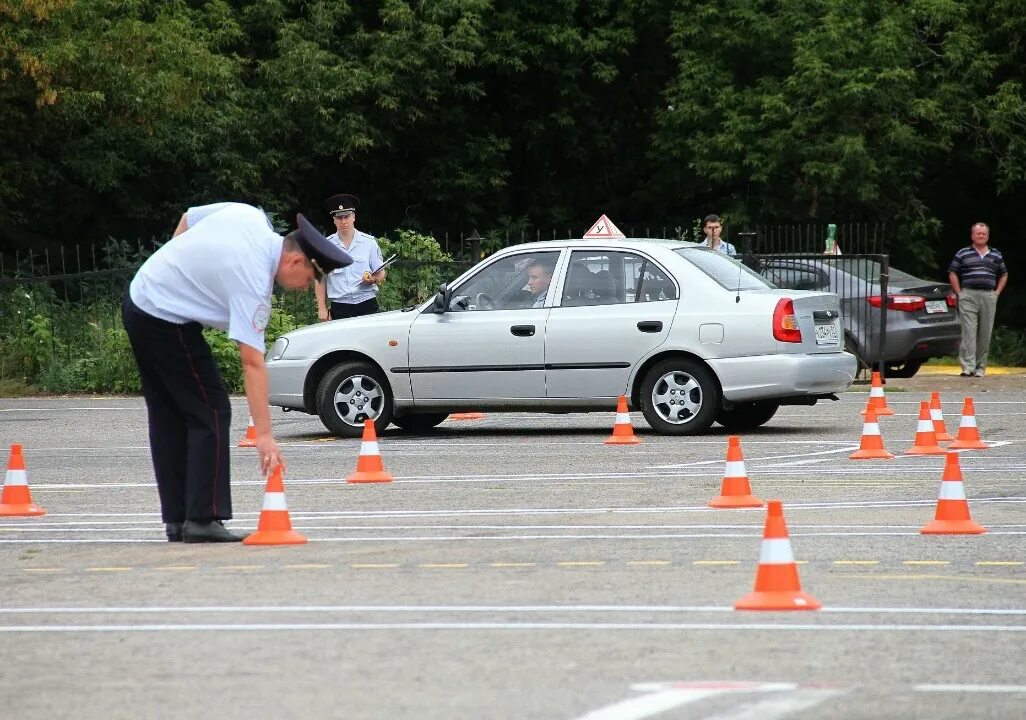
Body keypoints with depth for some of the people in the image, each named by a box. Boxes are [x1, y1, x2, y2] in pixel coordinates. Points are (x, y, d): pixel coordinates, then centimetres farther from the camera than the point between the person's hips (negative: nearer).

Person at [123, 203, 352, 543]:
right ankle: (203, 520, -9)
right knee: (210, 413, -6)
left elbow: (188, 218, 14)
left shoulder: (250, 216, -2)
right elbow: (252, 362, -26)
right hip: (166, 321, -10)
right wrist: (264, 434, -27)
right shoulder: (253, 282, -24)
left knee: (168, 414, 12)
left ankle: (176, 520, 15)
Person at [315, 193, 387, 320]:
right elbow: (320, 280, 8)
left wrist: (372, 279, -12)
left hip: (367, 305, 0)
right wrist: (322, 309, 1)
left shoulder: (369, 242, 7)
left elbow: (381, 274, 11)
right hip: (339, 308, 0)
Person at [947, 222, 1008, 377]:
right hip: (968, 296, -3)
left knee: (985, 333, 3)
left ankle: (980, 368, 10)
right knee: (968, 331, -12)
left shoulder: (996, 255, 15)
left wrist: (997, 292, 11)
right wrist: (959, 293, -1)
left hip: (989, 297, 3)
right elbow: (952, 274, 8)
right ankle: (968, 367, -18)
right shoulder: (962, 254, 7)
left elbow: (1003, 275, 24)